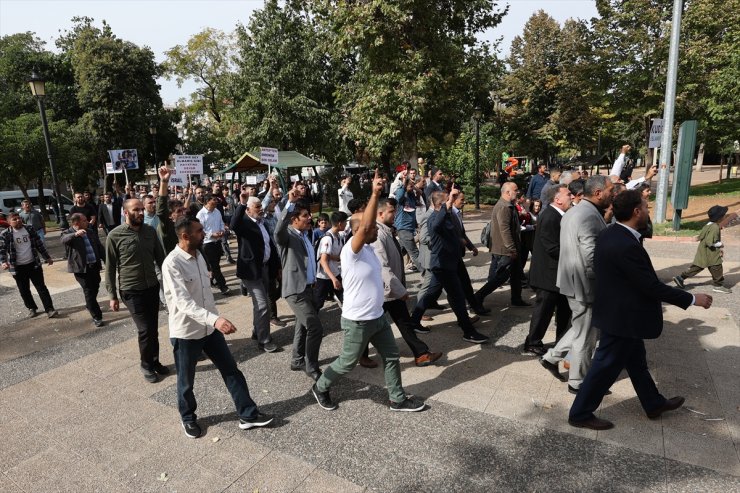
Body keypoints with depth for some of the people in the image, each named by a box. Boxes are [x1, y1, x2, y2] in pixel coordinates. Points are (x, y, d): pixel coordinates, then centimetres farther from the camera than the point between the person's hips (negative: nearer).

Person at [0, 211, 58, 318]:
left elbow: (39, 244, 9)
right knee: (24, 290, 10)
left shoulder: (30, 229, 2)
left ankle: (49, 309, 2)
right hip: (18, 267, -1)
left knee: (41, 287, 2)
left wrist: (47, 257, 12)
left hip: (33, 264, 1)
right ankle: (31, 308, 27)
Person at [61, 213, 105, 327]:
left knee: (95, 288, 17)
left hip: (95, 265, 6)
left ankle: (90, 305, 44)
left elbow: (99, 246, 15)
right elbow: (64, 240, -29)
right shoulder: (68, 233, -5)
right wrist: (75, 234, -47)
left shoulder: (91, 231, 11)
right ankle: (96, 317, 1)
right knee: (89, 291, -4)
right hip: (81, 267, -6)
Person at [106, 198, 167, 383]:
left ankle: (155, 361, 32)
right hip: (131, 291, -4)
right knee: (145, 329, -3)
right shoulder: (115, 236, -11)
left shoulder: (150, 231, 0)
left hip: (152, 287, 4)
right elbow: (110, 268, -6)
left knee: (153, 328, 12)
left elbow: (160, 257, 8)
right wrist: (112, 296, -4)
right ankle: (147, 365, 20)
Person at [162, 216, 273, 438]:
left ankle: (248, 414, 21)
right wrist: (215, 319, -45)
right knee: (186, 381, 15)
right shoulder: (172, 264, -23)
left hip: (209, 327, 7)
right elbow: (184, 302, -33)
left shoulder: (198, 255, 2)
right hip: (185, 332, -7)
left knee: (231, 369, 10)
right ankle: (188, 418, 40)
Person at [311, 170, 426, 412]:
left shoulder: (368, 248, 4)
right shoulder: (351, 250, -23)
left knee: (392, 357, 14)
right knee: (347, 362, 11)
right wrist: (375, 194, -42)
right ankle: (320, 388, 35)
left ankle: (398, 400, 30)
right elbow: (365, 226, -39)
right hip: (357, 321, -8)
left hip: (378, 317, 8)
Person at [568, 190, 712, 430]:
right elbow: (652, 286, -24)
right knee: (606, 367, 4)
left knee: (636, 360, 26)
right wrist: (692, 299, -11)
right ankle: (580, 414, 19)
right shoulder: (627, 246, -30)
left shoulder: (610, 234, 1)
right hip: (621, 318, -10)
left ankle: (654, 403, 47)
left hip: (617, 311, 10)